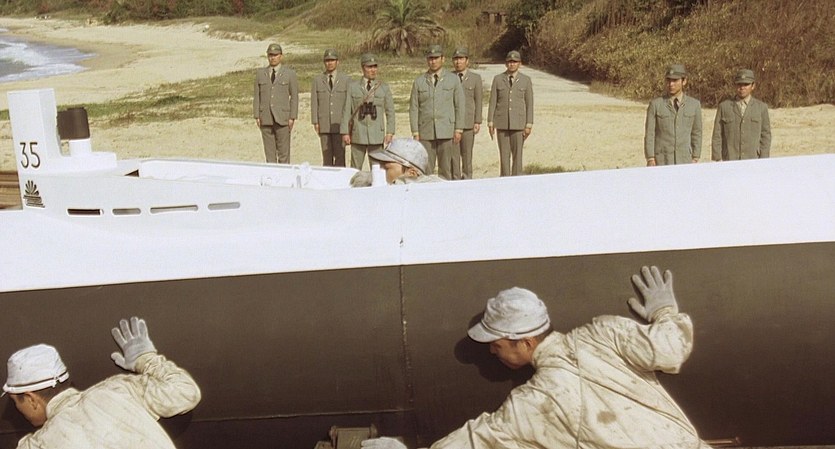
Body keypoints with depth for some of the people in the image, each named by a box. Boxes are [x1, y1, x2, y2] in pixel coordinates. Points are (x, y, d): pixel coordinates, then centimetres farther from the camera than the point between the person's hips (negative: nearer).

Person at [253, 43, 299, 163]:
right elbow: (256, 96, 10)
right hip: (266, 119, 2)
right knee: (269, 152, 4)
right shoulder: (260, 73, 10)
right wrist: (257, 116, 2)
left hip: (282, 118, -2)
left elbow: (294, 96, 1)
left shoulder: (289, 73, 3)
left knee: (283, 152, -3)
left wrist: (292, 117, -6)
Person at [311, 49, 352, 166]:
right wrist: (315, 122, -2)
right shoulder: (317, 79, 7)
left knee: (340, 155, -5)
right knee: (327, 156, 3)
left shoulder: (346, 79, 3)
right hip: (324, 125, 1)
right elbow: (314, 102, 6)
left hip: (340, 124, -1)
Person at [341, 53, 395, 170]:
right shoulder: (353, 87, 6)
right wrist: (345, 132, -3)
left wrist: (390, 132, -3)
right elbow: (347, 111, 4)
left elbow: (390, 111, 6)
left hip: (377, 135, 0)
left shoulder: (384, 87, 8)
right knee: (355, 168, 3)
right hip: (358, 134, 0)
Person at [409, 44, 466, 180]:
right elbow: (413, 108, 6)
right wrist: (415, 132, -1)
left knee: (445, 168, 1)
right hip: (425, 132, 0)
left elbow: (459, 106, 6)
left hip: (446, 131, 0)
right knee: (426, 169, -2)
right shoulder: (419, 81, 7)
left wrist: (458, 129, -1)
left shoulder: (453, 80, 7)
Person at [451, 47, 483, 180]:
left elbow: (478, 101, 3)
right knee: (453, 153, -2)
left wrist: (477, 122, -3)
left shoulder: (475, 78, 5)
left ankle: (467, 178, 14)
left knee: (467, 154, 5)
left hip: (468, 122, 0)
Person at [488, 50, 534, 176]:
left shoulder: (526, 80, 4)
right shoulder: (498, 79, 5)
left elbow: (529, 103, 2)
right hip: (502, 122, 1)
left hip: (518, 123, -1)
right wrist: (490, 122, -1)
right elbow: (492, 102, 5)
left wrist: (529, 124, -4)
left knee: (517, 154, 0)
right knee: (504, 154, 2)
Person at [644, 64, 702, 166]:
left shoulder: (694, 104, 4)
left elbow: (696, 134, 9)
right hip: (661, 161, -2)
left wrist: (695, 160, 4)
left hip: (685, 161, 2)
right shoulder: (655, 104, -1)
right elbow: (649, 134, -2)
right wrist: (650, 159, -9)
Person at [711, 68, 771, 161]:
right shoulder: (724, 106, 4)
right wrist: (718, 160, -4)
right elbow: (717, 136, 3)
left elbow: (765, 136, 6)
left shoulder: (761, 107, 6)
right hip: (729, 161, 0)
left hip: (753, 162, 1)